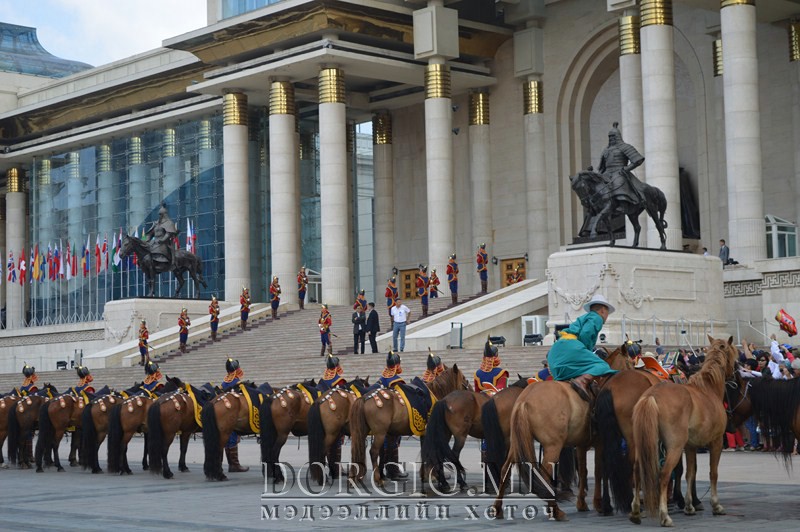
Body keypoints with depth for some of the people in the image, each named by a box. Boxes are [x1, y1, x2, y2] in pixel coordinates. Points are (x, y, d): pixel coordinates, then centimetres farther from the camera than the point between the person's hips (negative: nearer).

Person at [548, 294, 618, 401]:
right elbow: (585, 334, -10)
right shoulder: (597, 318, 8)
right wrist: (589, 353, 0)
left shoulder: (584, 318, 35)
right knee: (601, 366, -19)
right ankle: (581, 381, -42)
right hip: (570, 347, -9)